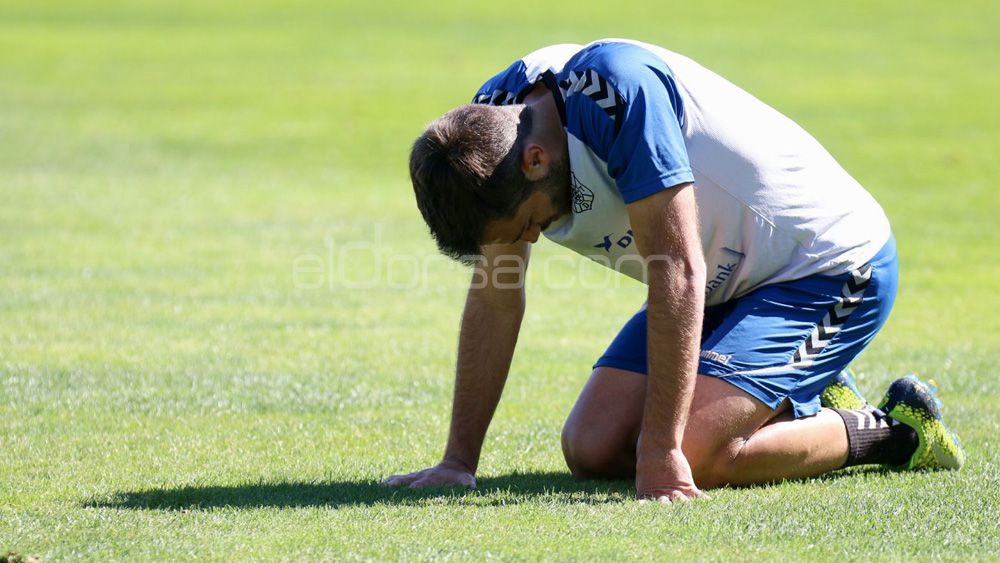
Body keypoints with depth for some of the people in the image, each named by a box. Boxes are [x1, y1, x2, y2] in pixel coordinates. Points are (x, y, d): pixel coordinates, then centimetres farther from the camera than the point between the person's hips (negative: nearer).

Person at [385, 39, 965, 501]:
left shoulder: (618, 89, -32)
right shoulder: (487, 124, -9)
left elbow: (677, 273, -33)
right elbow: (494, 295, 0)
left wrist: (660, 447, -32)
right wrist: (458, 461, -3)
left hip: (833, 270, -9)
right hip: (724, 287, 9)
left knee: (683, 455, -24)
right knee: (593, 449, -3)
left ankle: (891, 430, -3)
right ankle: (798, 404, 15)